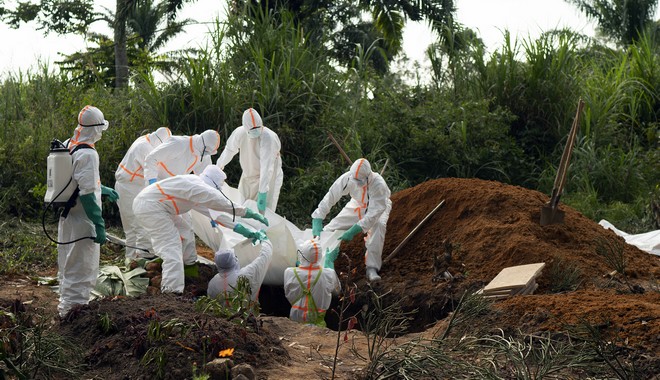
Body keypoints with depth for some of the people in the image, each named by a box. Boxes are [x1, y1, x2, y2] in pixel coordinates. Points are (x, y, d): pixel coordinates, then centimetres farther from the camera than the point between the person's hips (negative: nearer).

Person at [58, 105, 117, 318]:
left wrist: (103, 189, 29)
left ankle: (66, 304, 34)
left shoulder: (67, 146, 7)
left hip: (66, 218, 9)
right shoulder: (87, 154, -21)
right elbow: (87, 194, -24)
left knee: (68, 265, 21)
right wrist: (99, 224, -20)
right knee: (82, 269, 0)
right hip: (82, 221, -9)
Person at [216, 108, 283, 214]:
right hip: (247, 176, 6)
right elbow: (229, 150, 9)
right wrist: (219, 166, 23)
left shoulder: (268, 137, -30)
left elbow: (267, 167, -37)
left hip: (268, 178, -6)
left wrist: (262, 194, -42)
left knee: (262, 212, -15)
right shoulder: (239, 133, -13)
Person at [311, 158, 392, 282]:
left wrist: (353, 231, -49)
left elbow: (374, 213, -42)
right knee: (333, 225, -6)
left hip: (377, 207, -4)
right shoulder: (347, 178, -32)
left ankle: (372, 268, -31)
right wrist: (317, 222, -37)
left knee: (379, 225, -35)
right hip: (357, 205, 4)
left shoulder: (379, 184, -41)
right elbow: (330, 197, -29)